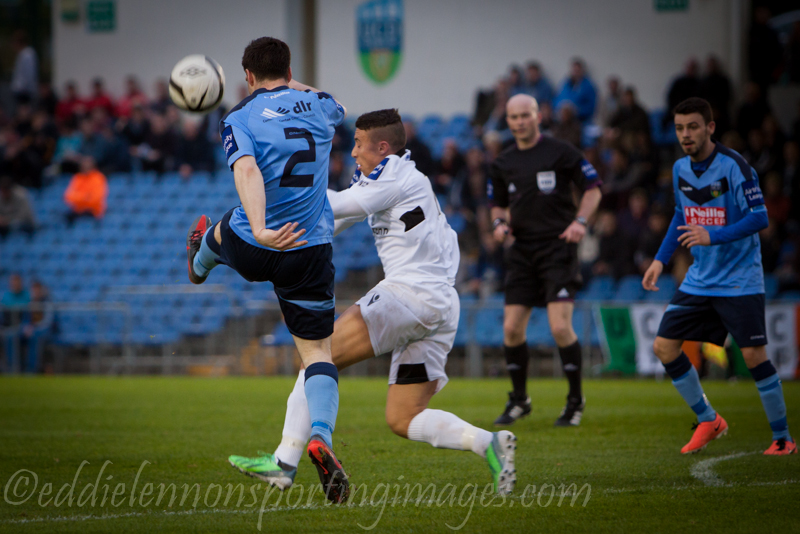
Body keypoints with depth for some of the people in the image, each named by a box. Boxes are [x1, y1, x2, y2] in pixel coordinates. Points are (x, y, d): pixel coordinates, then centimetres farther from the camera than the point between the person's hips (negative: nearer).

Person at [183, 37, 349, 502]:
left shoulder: (240, 118, -8)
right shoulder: (318, 105, 4)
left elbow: (247, 170, -28)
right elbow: (338, 111, 30)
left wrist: (260, 230, -40)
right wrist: (294, 87, 46)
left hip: (250, 248, -1)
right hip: (310, 251, 1)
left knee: (221, 232, 37)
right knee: (318, 350, 4)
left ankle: (199, 264, 73)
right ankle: (322, 436, -21)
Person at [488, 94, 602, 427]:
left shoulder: (561, 152, -3)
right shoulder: (503, 163, 12)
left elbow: (593, 189, 1)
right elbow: (498, 203, 23)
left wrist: (580, 221, -13)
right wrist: (500, 222, 1)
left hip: (558, 247, -5)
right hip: (522, 251, 5)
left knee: (560, 327, -14)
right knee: (511, 328, 0)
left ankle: (575, 401, 2)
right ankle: (519, 400, 17)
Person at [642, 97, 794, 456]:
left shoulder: (733, 166, -16)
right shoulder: (680, 169, 5)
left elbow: (759, 218, -19)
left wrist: (713, 235, -30)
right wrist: (661, 259, 12)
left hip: (740, 281, -7)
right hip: (699, 279, 7)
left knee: (753, 356, -13)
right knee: (664, 347, 0)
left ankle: (782, 438, 3)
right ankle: (708, 421, 16)